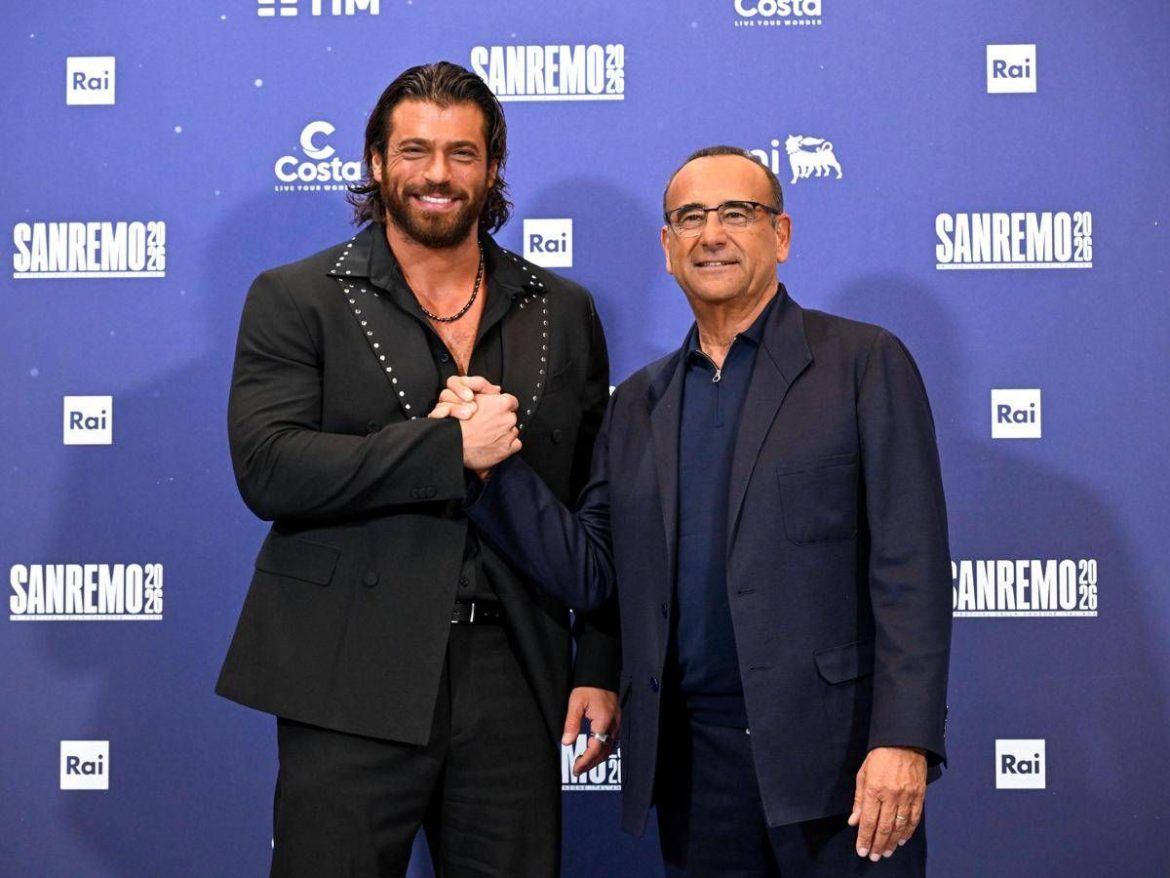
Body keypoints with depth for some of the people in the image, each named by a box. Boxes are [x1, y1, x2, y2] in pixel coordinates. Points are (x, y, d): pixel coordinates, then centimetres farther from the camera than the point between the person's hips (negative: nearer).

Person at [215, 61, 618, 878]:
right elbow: (267, 468, -12)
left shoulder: (564, 312, 10)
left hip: (514, 683, 3)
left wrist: (602, 667, 6)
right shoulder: (295, 299, 2)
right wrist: (450, 446, -16)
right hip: (352, 685, -2)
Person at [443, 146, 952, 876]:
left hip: (835, 749, -4)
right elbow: (587, 574, 9)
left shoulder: (865, 363, -1)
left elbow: (910, 565, -7)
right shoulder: (638, 404, 13)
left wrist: (903, 739, -16)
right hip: (693, 759, 4)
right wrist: (489, 455, -3)